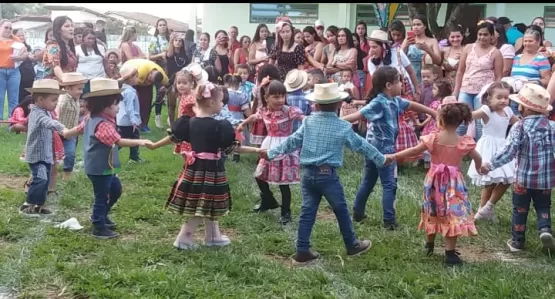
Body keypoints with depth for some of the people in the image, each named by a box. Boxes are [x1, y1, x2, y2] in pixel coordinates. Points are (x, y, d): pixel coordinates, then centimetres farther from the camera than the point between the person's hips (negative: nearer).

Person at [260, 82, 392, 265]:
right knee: (341, 210, 12)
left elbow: (292, 142, 8)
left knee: (307, 212, 7)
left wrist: (271, 153, 21)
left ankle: (302, 252, 9)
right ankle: (353, 245, 27)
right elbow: (361, 145, 5)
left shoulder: (308, 122, 4)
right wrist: (381, 160, 19)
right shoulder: (343, 127, -4)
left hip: (308, 174, 4)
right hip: (328, 175, -3)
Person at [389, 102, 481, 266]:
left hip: (434, 181, 2)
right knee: (453, 215, 0)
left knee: (433, 212, 18)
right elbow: (478, 158, 1)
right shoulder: (464, 142, -8)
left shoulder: (433, 138, -10)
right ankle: (450, 254, -3)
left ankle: (429, 245, 35)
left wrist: (394, 156, 1)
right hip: (453, 182, -2)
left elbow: (415, 151, -8)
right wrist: (479, 168, 23)